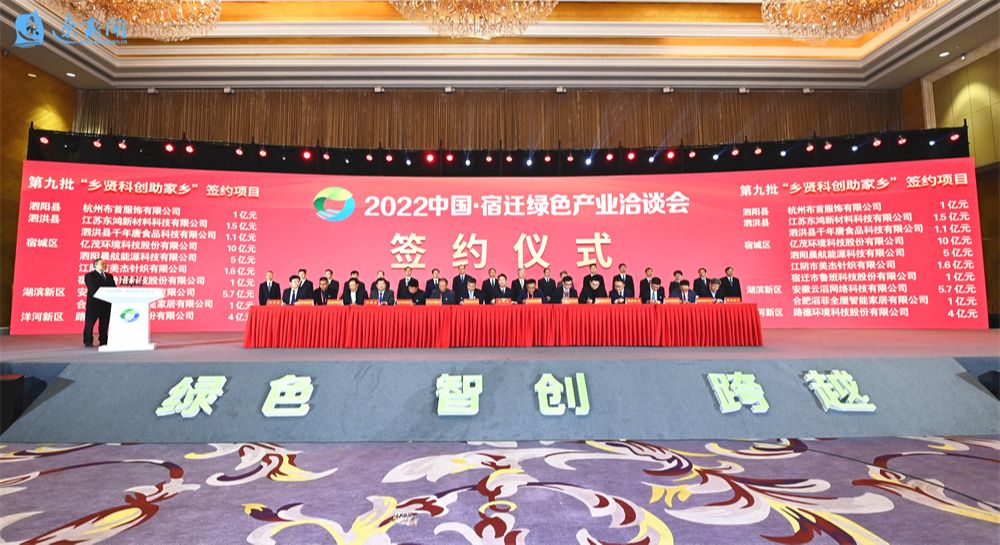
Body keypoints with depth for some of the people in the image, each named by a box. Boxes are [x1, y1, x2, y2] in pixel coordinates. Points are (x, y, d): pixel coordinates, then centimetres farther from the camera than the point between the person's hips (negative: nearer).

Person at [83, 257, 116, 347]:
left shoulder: (109, 276, 17)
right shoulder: (89, 275, -2)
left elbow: (113, 288, 10)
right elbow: (92, 289, -14)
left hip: (107, 303, 5)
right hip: (94, 303, -5)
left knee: (104, 323, 8)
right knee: (90, 323, 0)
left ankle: (103, 341, 14)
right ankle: (88, 342, 8)